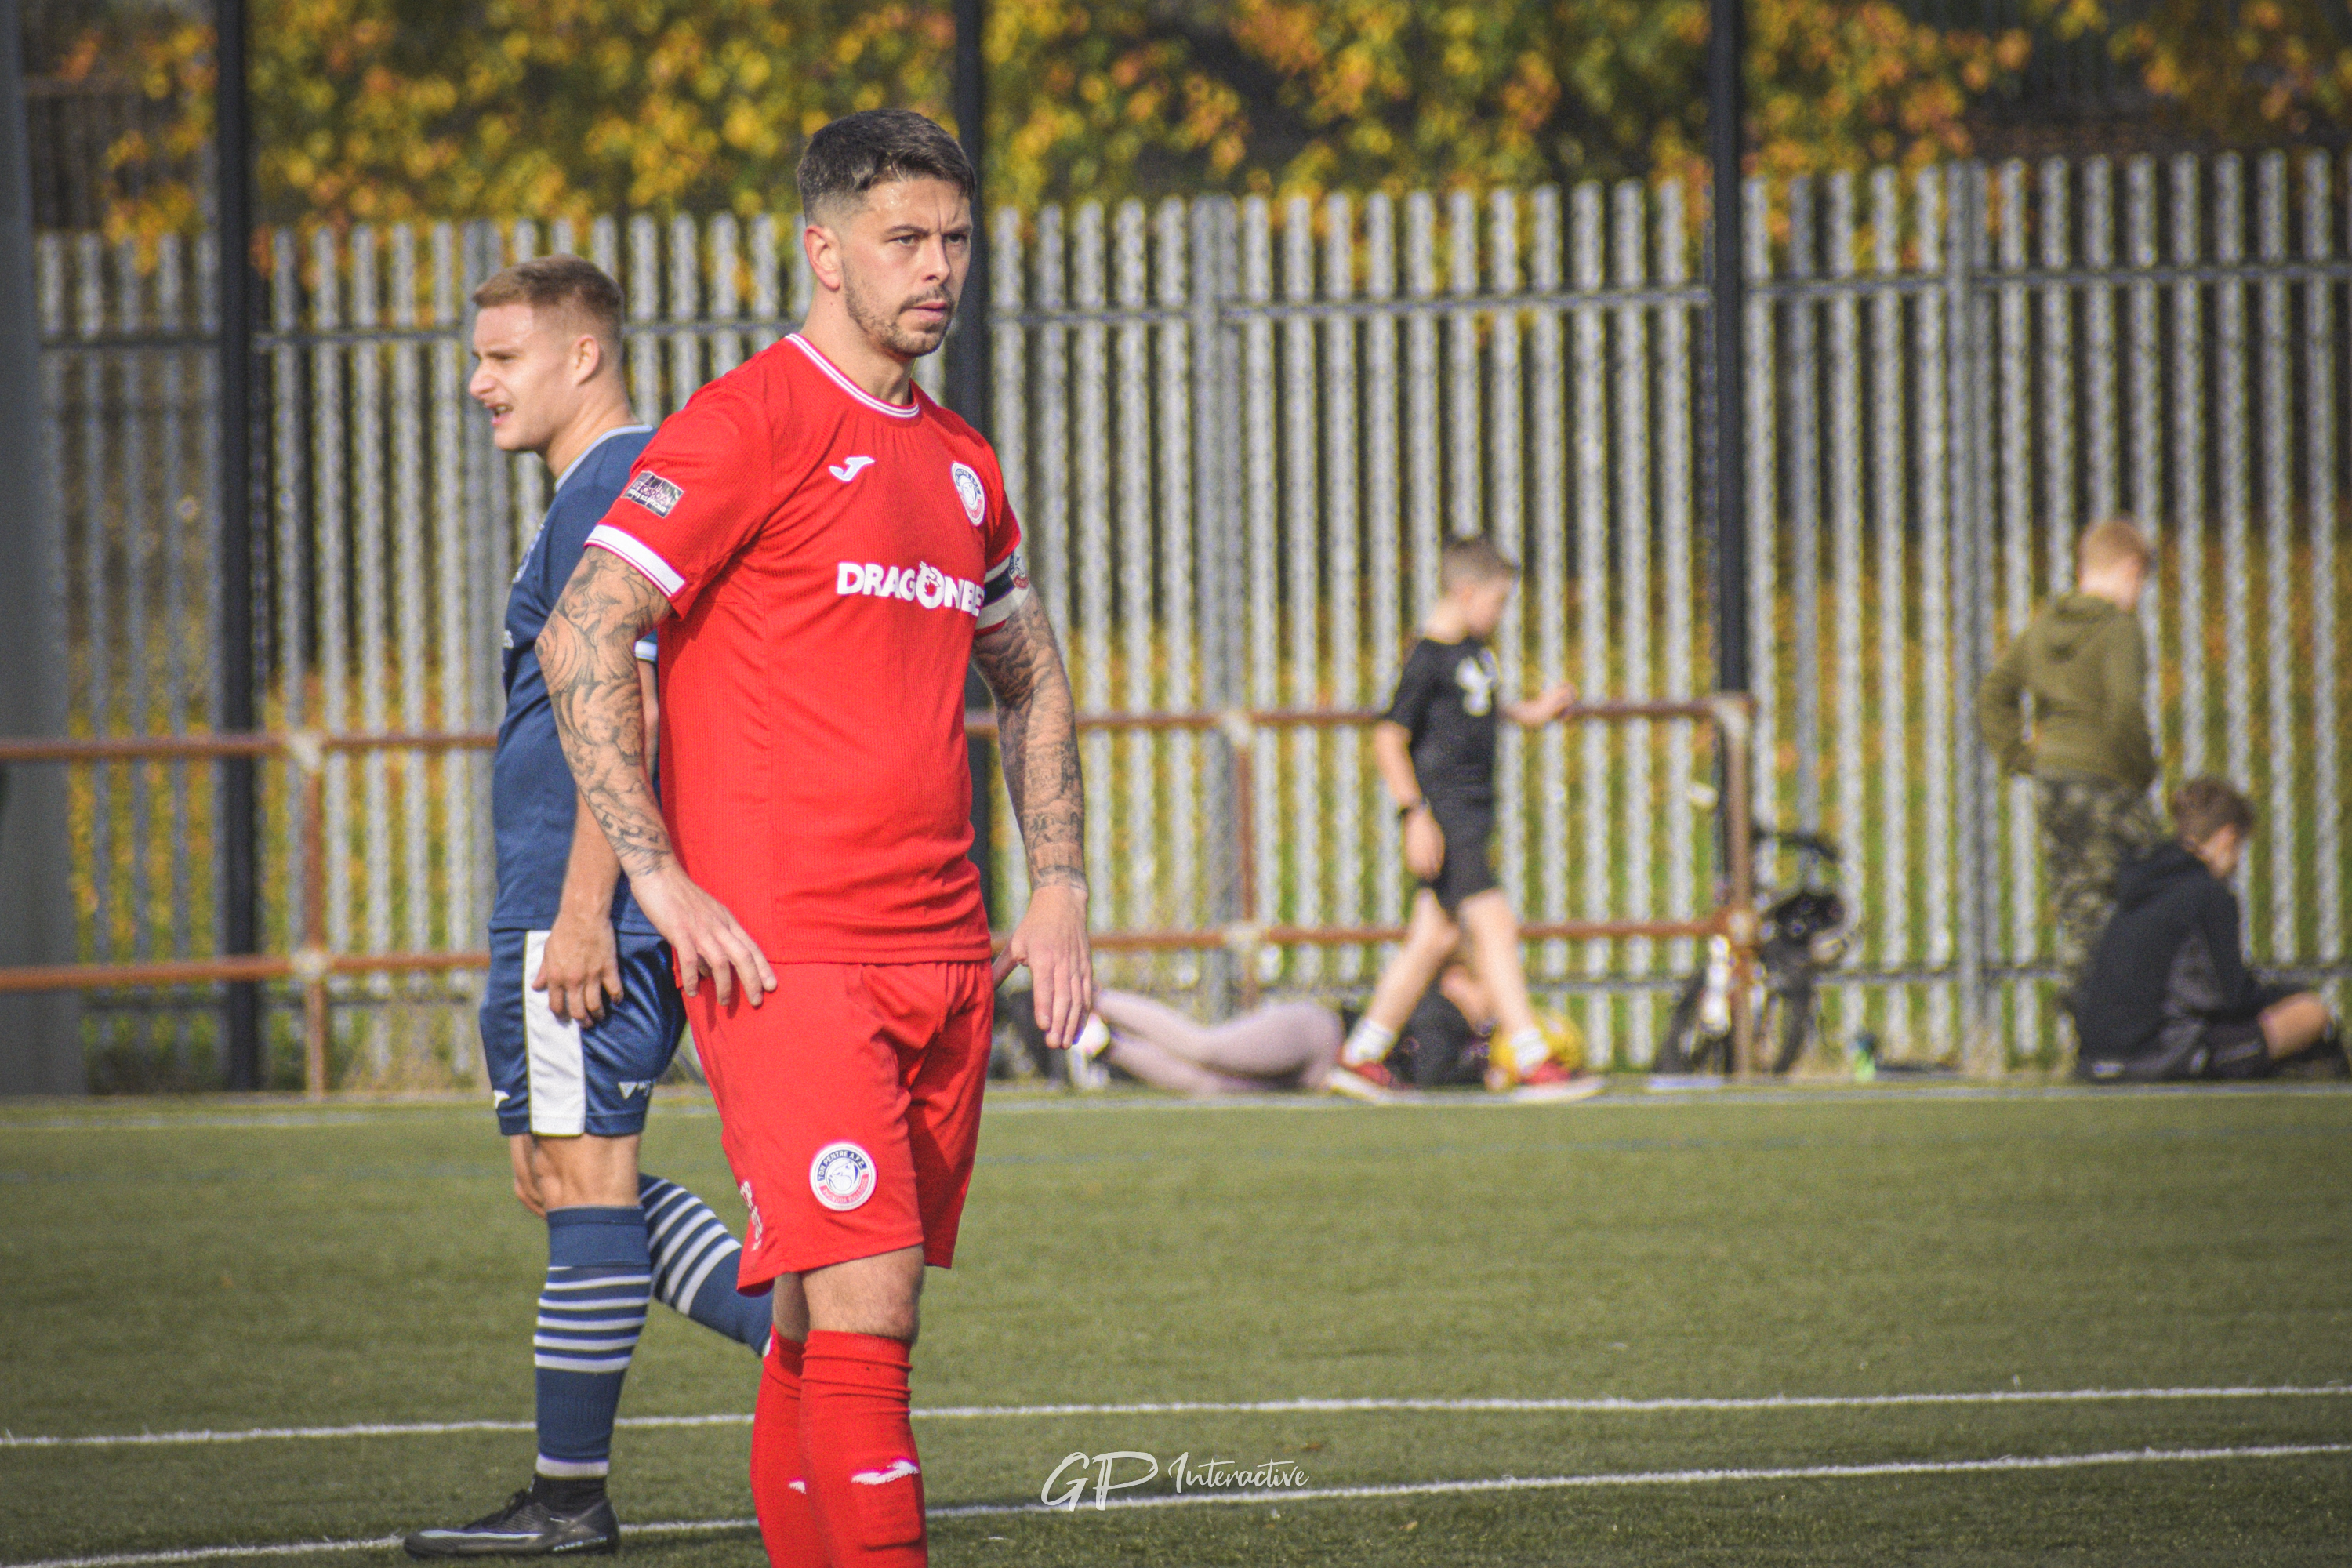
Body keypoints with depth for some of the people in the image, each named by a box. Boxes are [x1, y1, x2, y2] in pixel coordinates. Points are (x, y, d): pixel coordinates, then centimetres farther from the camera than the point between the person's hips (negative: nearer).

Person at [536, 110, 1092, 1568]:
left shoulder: (963, 462, 17)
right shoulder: (749, 423, -5)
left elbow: (1033, 680, 30)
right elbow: (584, 637, -11)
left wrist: (1059, 884, 18)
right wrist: (660, 876, -16)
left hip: (943, 955, 7)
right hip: (784, 954, -7)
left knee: (825, 1322, 9)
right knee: (862, 1309, -15)